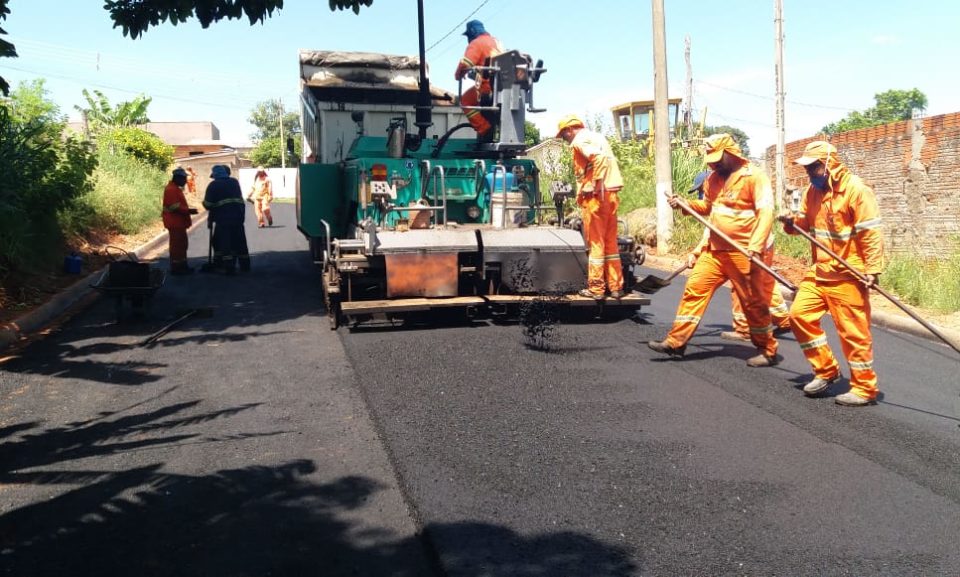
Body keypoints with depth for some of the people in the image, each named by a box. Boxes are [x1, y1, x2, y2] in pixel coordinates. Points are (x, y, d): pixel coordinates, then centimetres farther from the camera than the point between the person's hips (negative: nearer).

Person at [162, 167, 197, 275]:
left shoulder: (175, 189, 18)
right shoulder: (171, 189, -16)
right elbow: (174, 207, -24)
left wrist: (188, 210, 13)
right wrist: (188, 211, -19)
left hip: (178, 222, 11)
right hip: (175, 223, -11)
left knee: (182, 244, 15)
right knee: (176, 245, -7)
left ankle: (182, 265, 22)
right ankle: (176, 268, -4)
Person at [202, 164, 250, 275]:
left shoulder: (213, 185, -1)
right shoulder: (235, 182, 16)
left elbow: (208, 204, -2)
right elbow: (239, 198, 15)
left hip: (223, 217, -5)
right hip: (238, 215, 5)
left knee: (224, 241, -1)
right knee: (240, 241, 11)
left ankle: (229, 267, -5)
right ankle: (245, 265, 15)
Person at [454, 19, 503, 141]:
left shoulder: (476, 43, -2)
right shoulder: (496, 41, 24)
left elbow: (465, 64, -12)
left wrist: (458, 76, 7)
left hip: (489, 84, -8)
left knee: (466, 101, 8)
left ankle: (485, 129, -3)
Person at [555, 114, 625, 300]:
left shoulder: (580, 140, -7)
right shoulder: (596, 137, 21)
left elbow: (599, 158, -24)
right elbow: (607, 160, 17)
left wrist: (596, 185, -20)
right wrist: (603, 186, 12)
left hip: (595, 196, -8)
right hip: (611, 194, 8)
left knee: (595, 243, -2)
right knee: (611, 243, 13)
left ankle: (596, 289, 4)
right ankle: (616, 286, 17)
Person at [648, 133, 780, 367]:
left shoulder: (754, 177, -10)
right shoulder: (713, 179, 13)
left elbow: (766, 213, -16)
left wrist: (756, 246, -27)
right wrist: (683, 204, 7)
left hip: (741, 253, -7)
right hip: (714, 250, 7)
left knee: (754, 302, 2)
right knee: (695, 289, 1)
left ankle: (768, 352, 16)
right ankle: (675, 342, 5)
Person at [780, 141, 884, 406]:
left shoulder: (856, 190, -14)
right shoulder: (813, 190, 9)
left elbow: (871, 233, -17)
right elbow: (805, 221, 18)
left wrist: (872, 270, -22)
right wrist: (793, 221, -5)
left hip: (847, 275, -8)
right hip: (819, 271, 8)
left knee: (853, 331, -3)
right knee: (800, 314, 5)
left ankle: (865, 388, 10)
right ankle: (826, 370, 19)